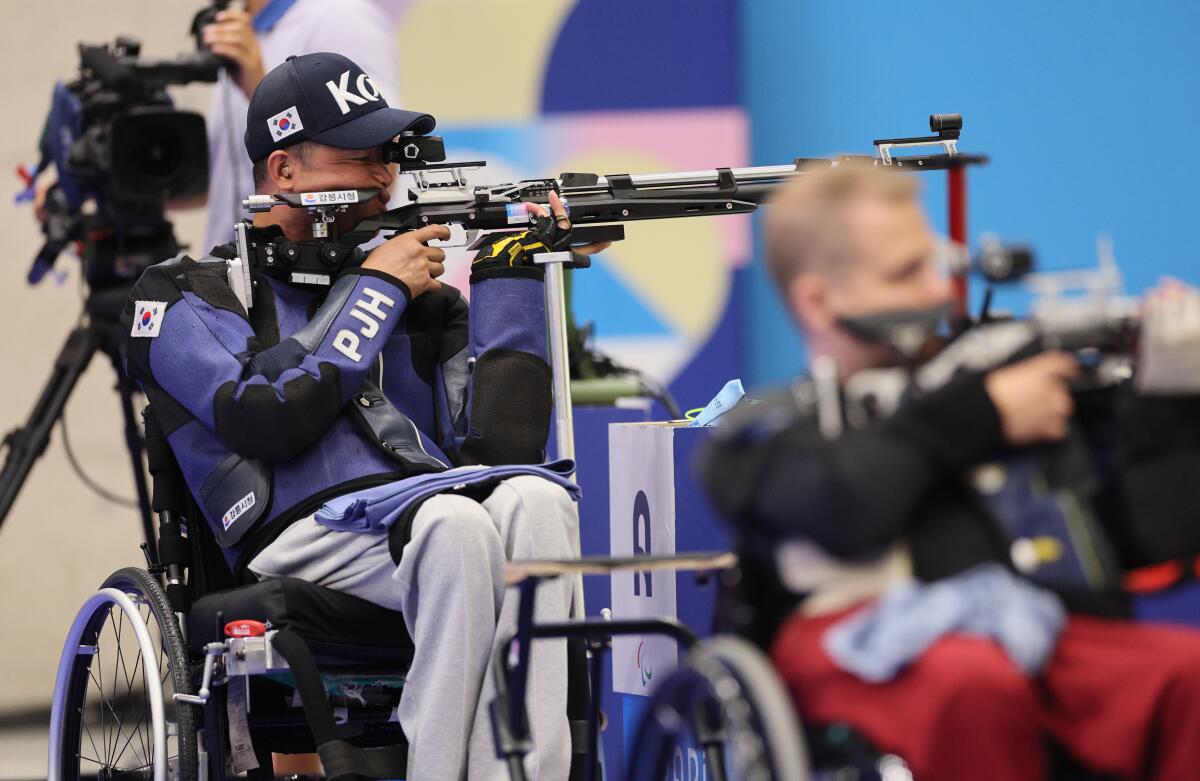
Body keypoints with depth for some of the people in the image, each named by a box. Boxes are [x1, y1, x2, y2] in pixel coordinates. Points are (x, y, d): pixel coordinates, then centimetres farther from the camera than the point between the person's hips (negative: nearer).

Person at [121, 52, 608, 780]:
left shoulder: (422, 295, 26)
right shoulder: (190, 296, 13)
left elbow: (503, 443, 12)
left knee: (534, 499, -30)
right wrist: (373, 290, 2)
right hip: (303, 534, -4)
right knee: (454, 521, -35)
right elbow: (271, 418, -7)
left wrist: (510, 277, 9)